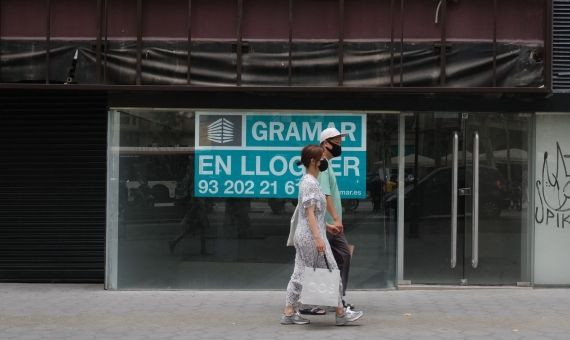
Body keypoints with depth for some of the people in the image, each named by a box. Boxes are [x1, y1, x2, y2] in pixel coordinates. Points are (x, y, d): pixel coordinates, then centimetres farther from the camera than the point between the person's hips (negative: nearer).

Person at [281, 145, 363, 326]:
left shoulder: (307, 181, 15)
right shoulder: (310, 183, -15)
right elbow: (310, 212, -21)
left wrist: (325, 226, 26)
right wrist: (318, 238, -25)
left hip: (303, 236, 10)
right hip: (310, 236, -10)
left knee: (299, 274, 9)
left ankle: (289, 313, 9)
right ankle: (340, 313, 6)